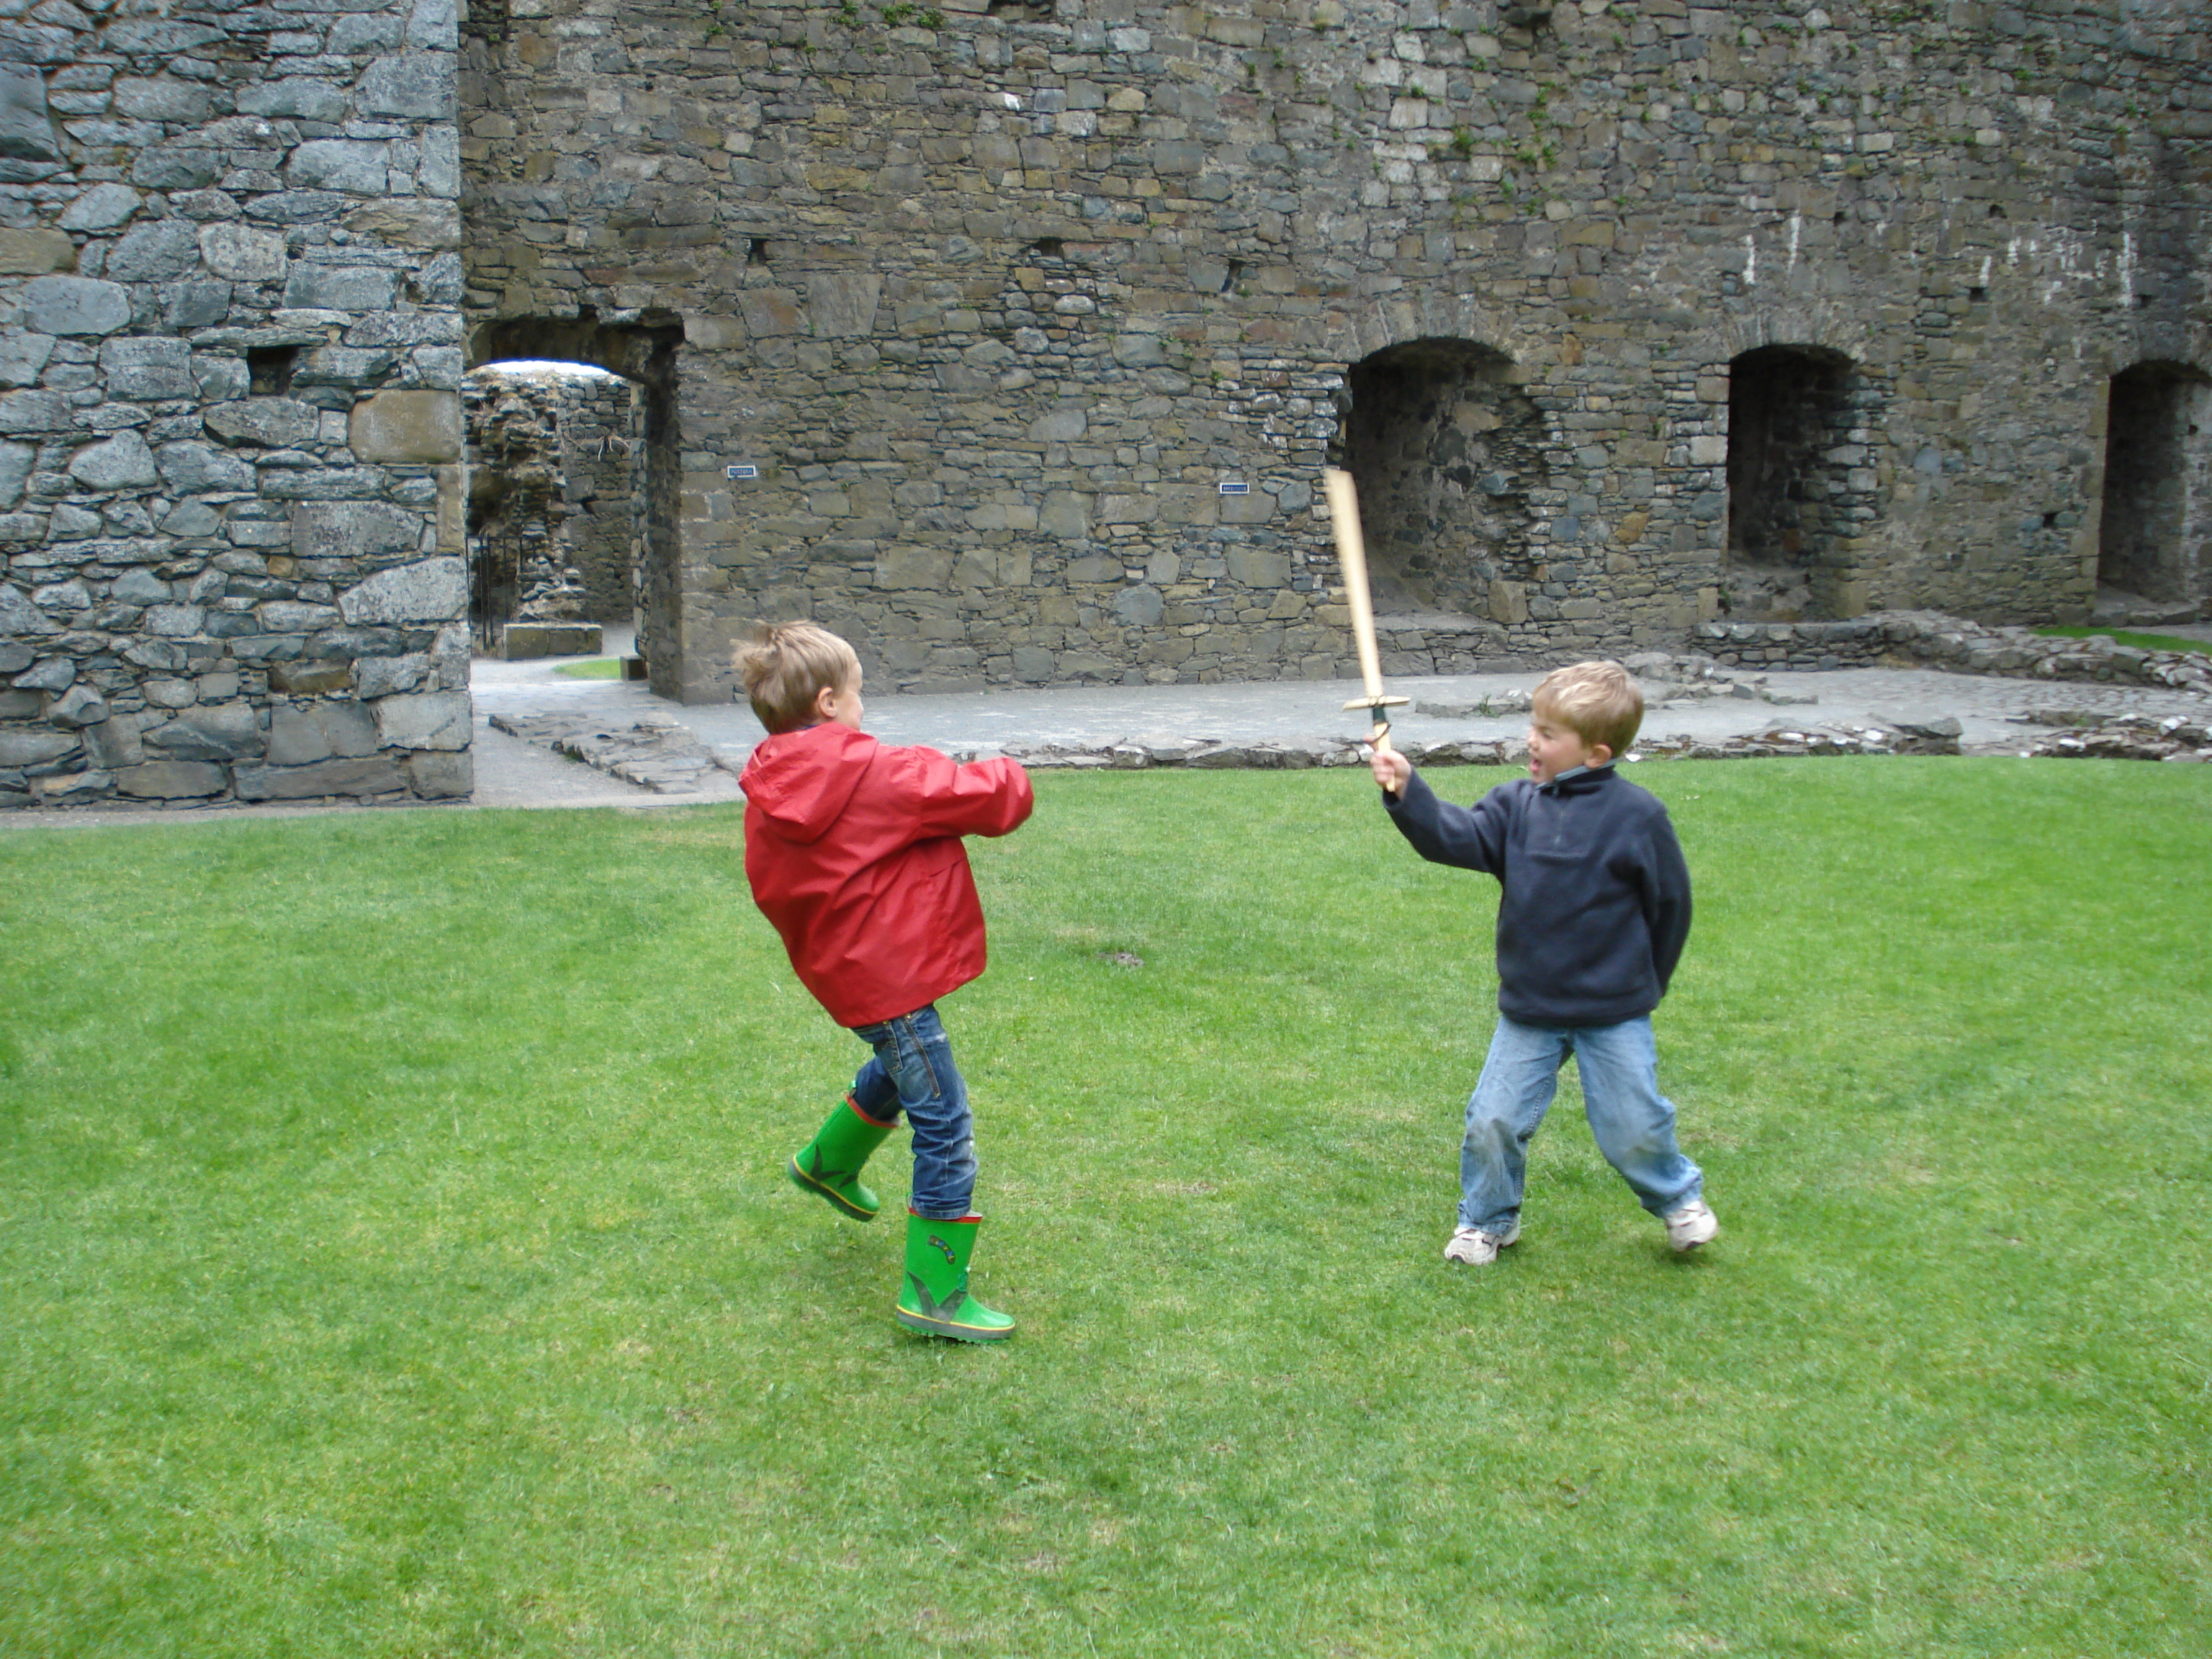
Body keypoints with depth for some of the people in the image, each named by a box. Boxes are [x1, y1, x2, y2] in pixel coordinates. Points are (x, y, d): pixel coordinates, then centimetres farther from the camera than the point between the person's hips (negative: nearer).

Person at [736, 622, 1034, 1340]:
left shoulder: (767, 804, 0)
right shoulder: (880, 776, -20)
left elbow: (771, 891, 11)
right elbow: (985, 796, -16)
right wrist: (1007, 778, 8)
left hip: (842, 973, 9)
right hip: (889, 978, -9)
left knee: (895, 1067, 38)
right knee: (945, 1131, -2)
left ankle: (829, 1164, 58)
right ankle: (934, 1292, 1)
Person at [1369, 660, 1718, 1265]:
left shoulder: (1636, 815, -10)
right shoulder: (1517, 805, -1)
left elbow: (1670, 903, -1)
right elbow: (1456, 837, -16)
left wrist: (1644, 985, 6)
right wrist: (1408, 793, -32)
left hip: (1613, 1013, -3)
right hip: (1528, 1010, 3)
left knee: (1633, 1128, 3)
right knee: (1492, 1121, 1)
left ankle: (1678, 1197, 34)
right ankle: (1489, 1219, 26)